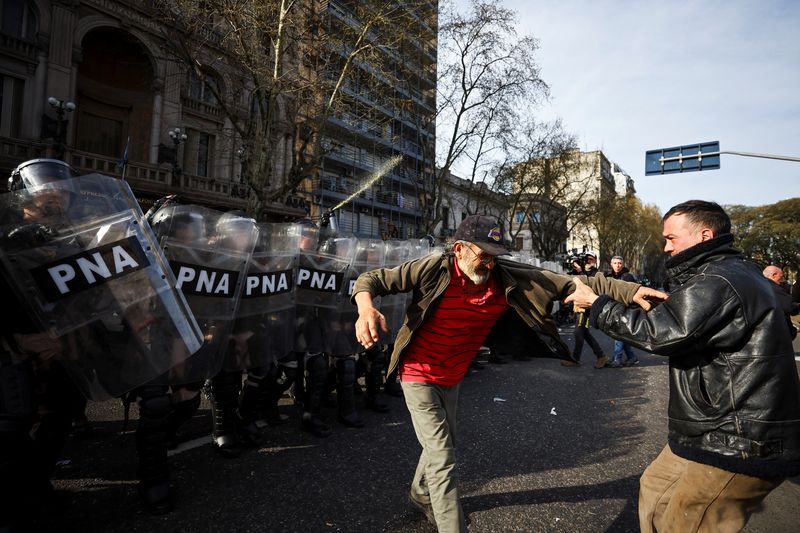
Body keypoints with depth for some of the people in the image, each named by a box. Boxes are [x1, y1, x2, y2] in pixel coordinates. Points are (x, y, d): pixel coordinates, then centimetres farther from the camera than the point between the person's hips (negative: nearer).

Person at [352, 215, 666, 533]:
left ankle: (421, 496, 52)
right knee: (443, 460, -7)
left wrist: (629, 291, -24)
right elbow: (371, 279, -20)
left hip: (452, 379, 6)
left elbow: (568, 283, -16)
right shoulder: (434, 269, -24)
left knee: (443, 445, 24)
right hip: (419, 376, -6)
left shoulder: (506, 278, -14)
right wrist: (366, 307, -42)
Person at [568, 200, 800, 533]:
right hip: (714, 430, 11)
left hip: (742, 445, -11)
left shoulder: (717, 283, -22)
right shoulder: (736, 272, 13)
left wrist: (595, 303, -15)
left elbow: (657, 332, -24)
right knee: (655, 491, 21)